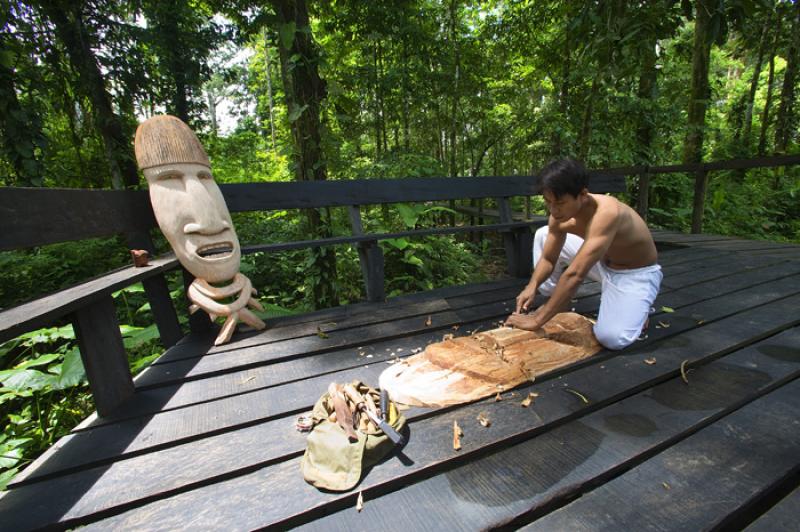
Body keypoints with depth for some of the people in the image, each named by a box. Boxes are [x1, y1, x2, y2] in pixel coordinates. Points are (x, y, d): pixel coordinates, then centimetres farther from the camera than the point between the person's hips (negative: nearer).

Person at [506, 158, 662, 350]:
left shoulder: (606, 212, -38)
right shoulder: (559, 215, -15)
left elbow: (575, 274, -43)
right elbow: (547, 259, -4)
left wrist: (538, 320, -42)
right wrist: (532, 287, -24)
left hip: (636, 273, -6)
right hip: (602, 263, 7)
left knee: (612, 337, -29)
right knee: (543, 235, -1)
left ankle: (632, 307, 6)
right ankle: (553, 302, 10)